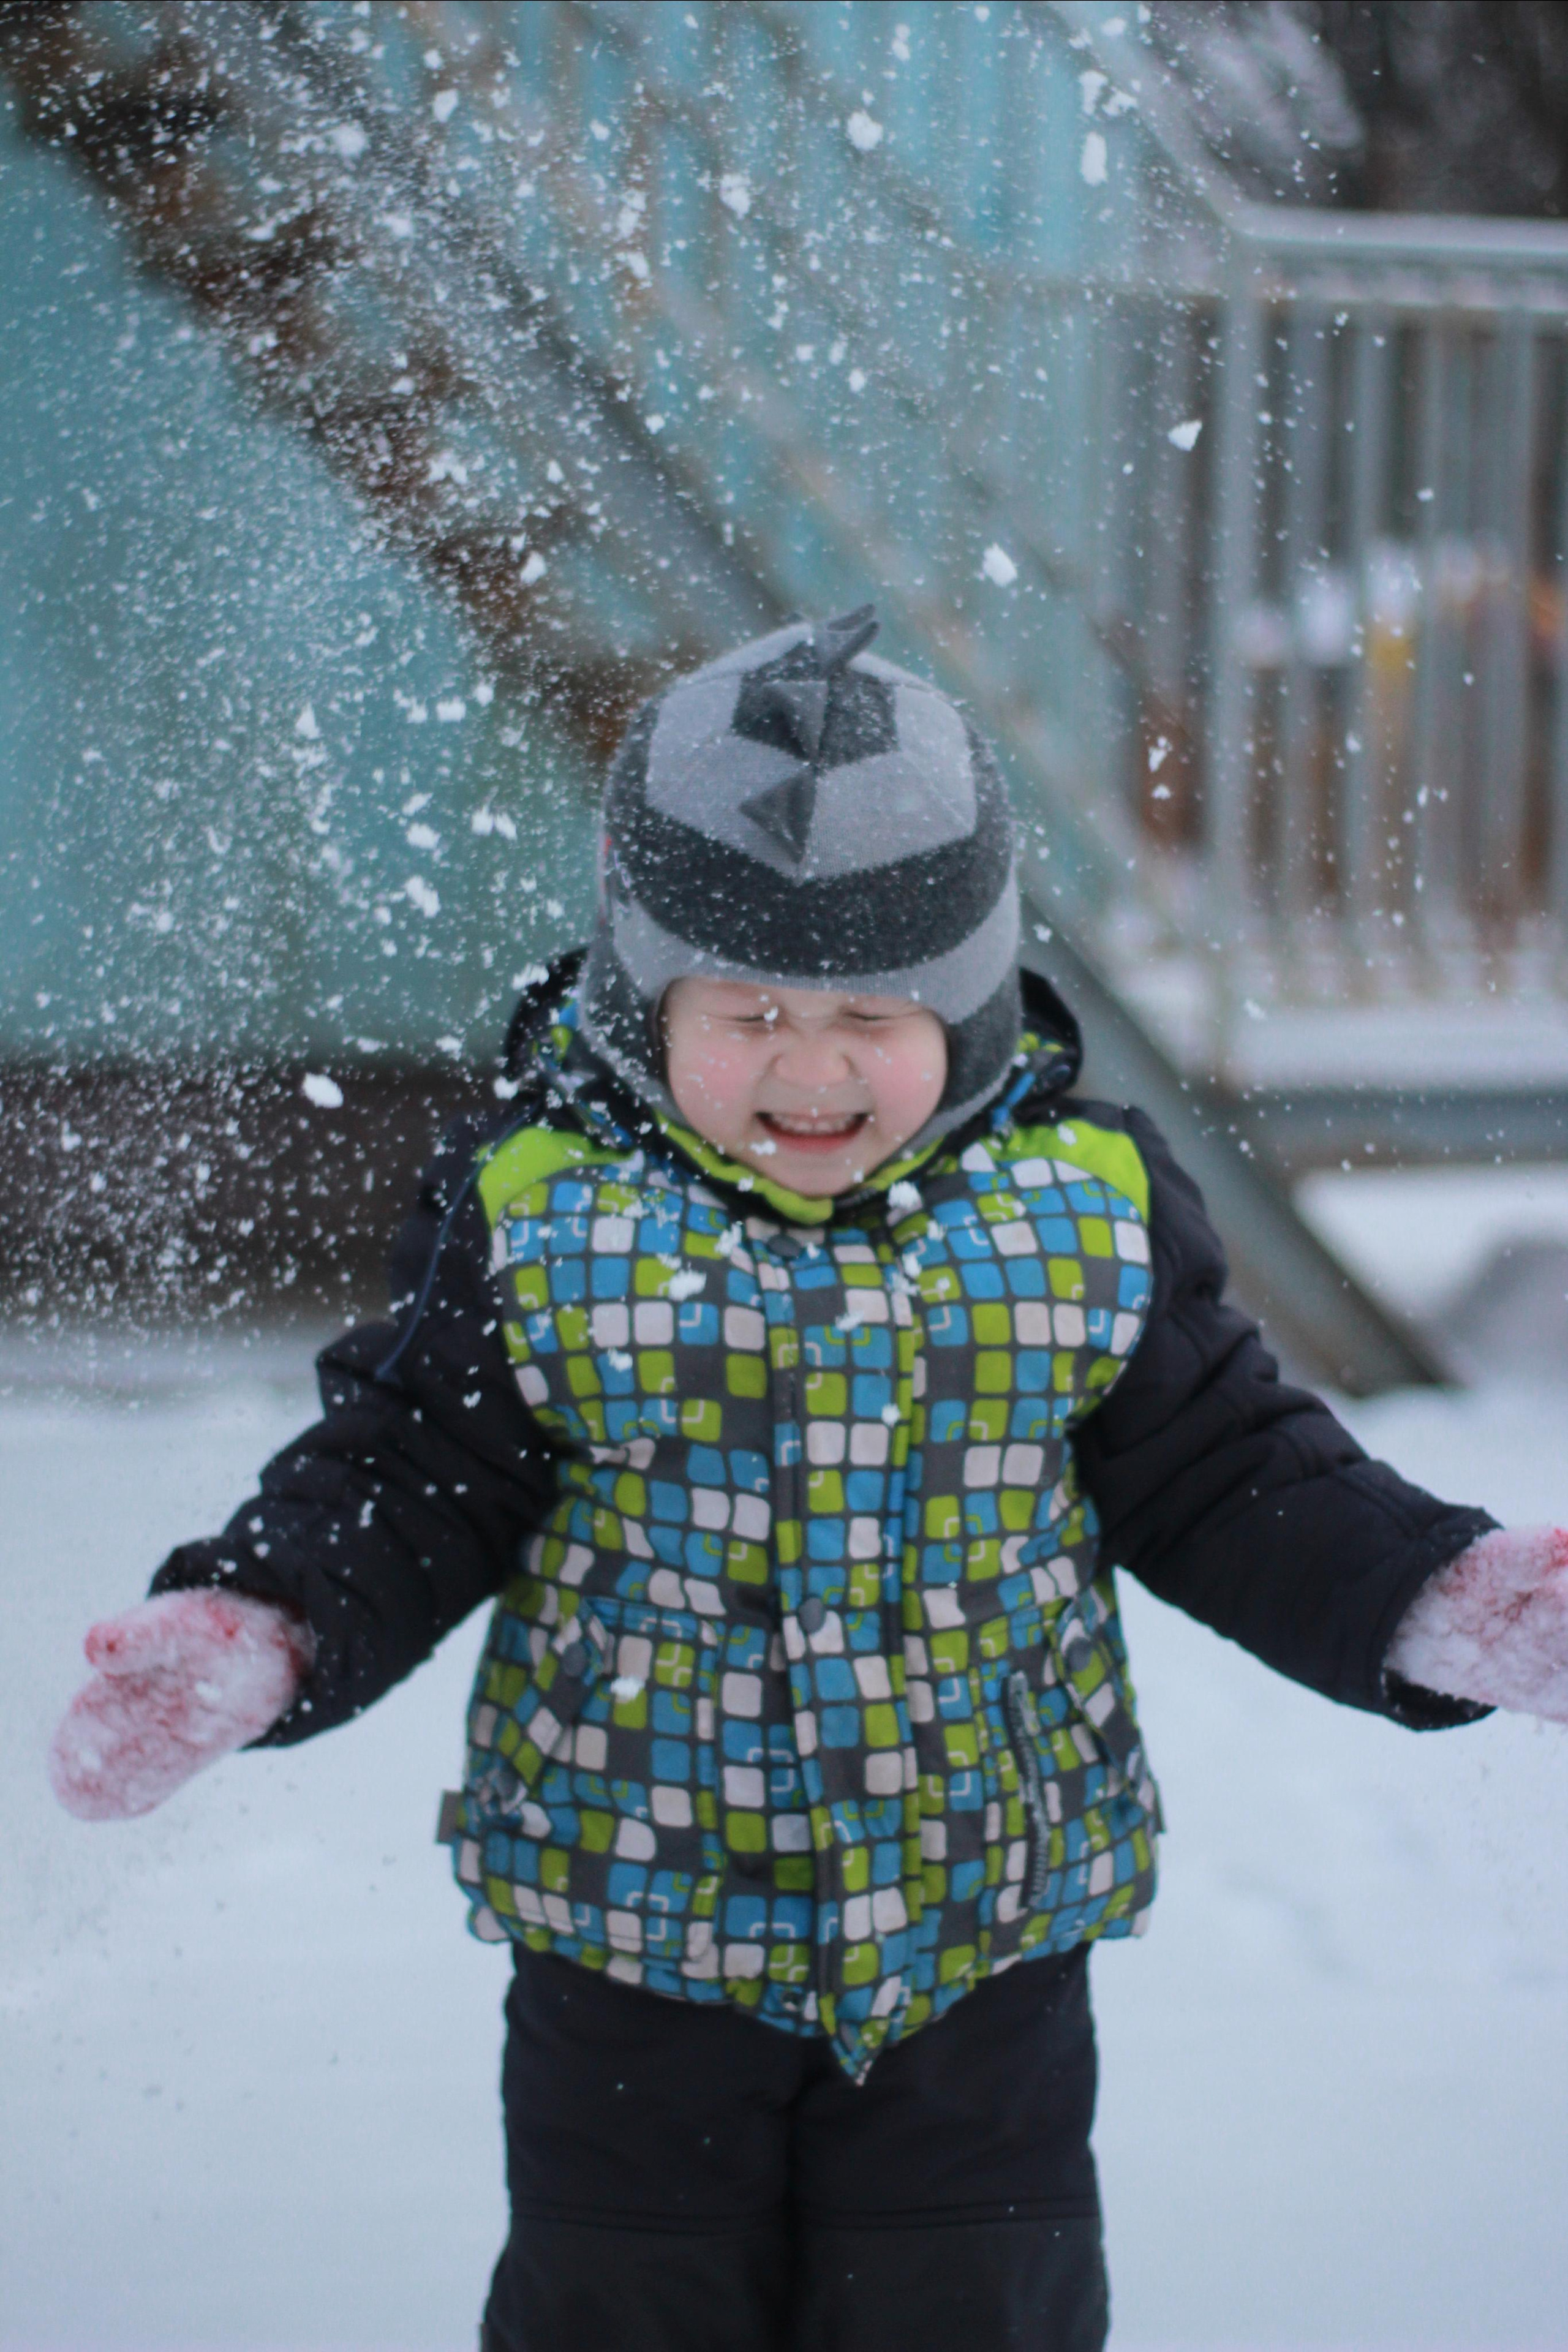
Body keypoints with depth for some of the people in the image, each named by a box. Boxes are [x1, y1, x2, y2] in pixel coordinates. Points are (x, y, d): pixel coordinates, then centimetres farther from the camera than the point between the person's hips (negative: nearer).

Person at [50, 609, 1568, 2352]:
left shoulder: (1080, 1206, -5)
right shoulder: (539, 1213, -10)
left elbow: (1225, 1478, 2)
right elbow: (405, 1486, -4)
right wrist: (248, 1636, -22)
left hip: (983, 1935, 1)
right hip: (629, 1926, -1)